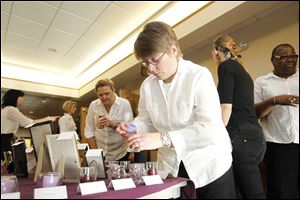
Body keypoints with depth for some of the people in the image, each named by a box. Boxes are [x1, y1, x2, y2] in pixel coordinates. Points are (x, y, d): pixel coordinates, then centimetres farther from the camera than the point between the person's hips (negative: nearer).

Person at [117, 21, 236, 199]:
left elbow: (210, 128, -26)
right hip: (171, 167, 4)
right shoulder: (147, 85, 0)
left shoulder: (199, 75, -17)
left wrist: (163, 139, -34)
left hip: (209, 165, -3)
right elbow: (146, 120, 8)